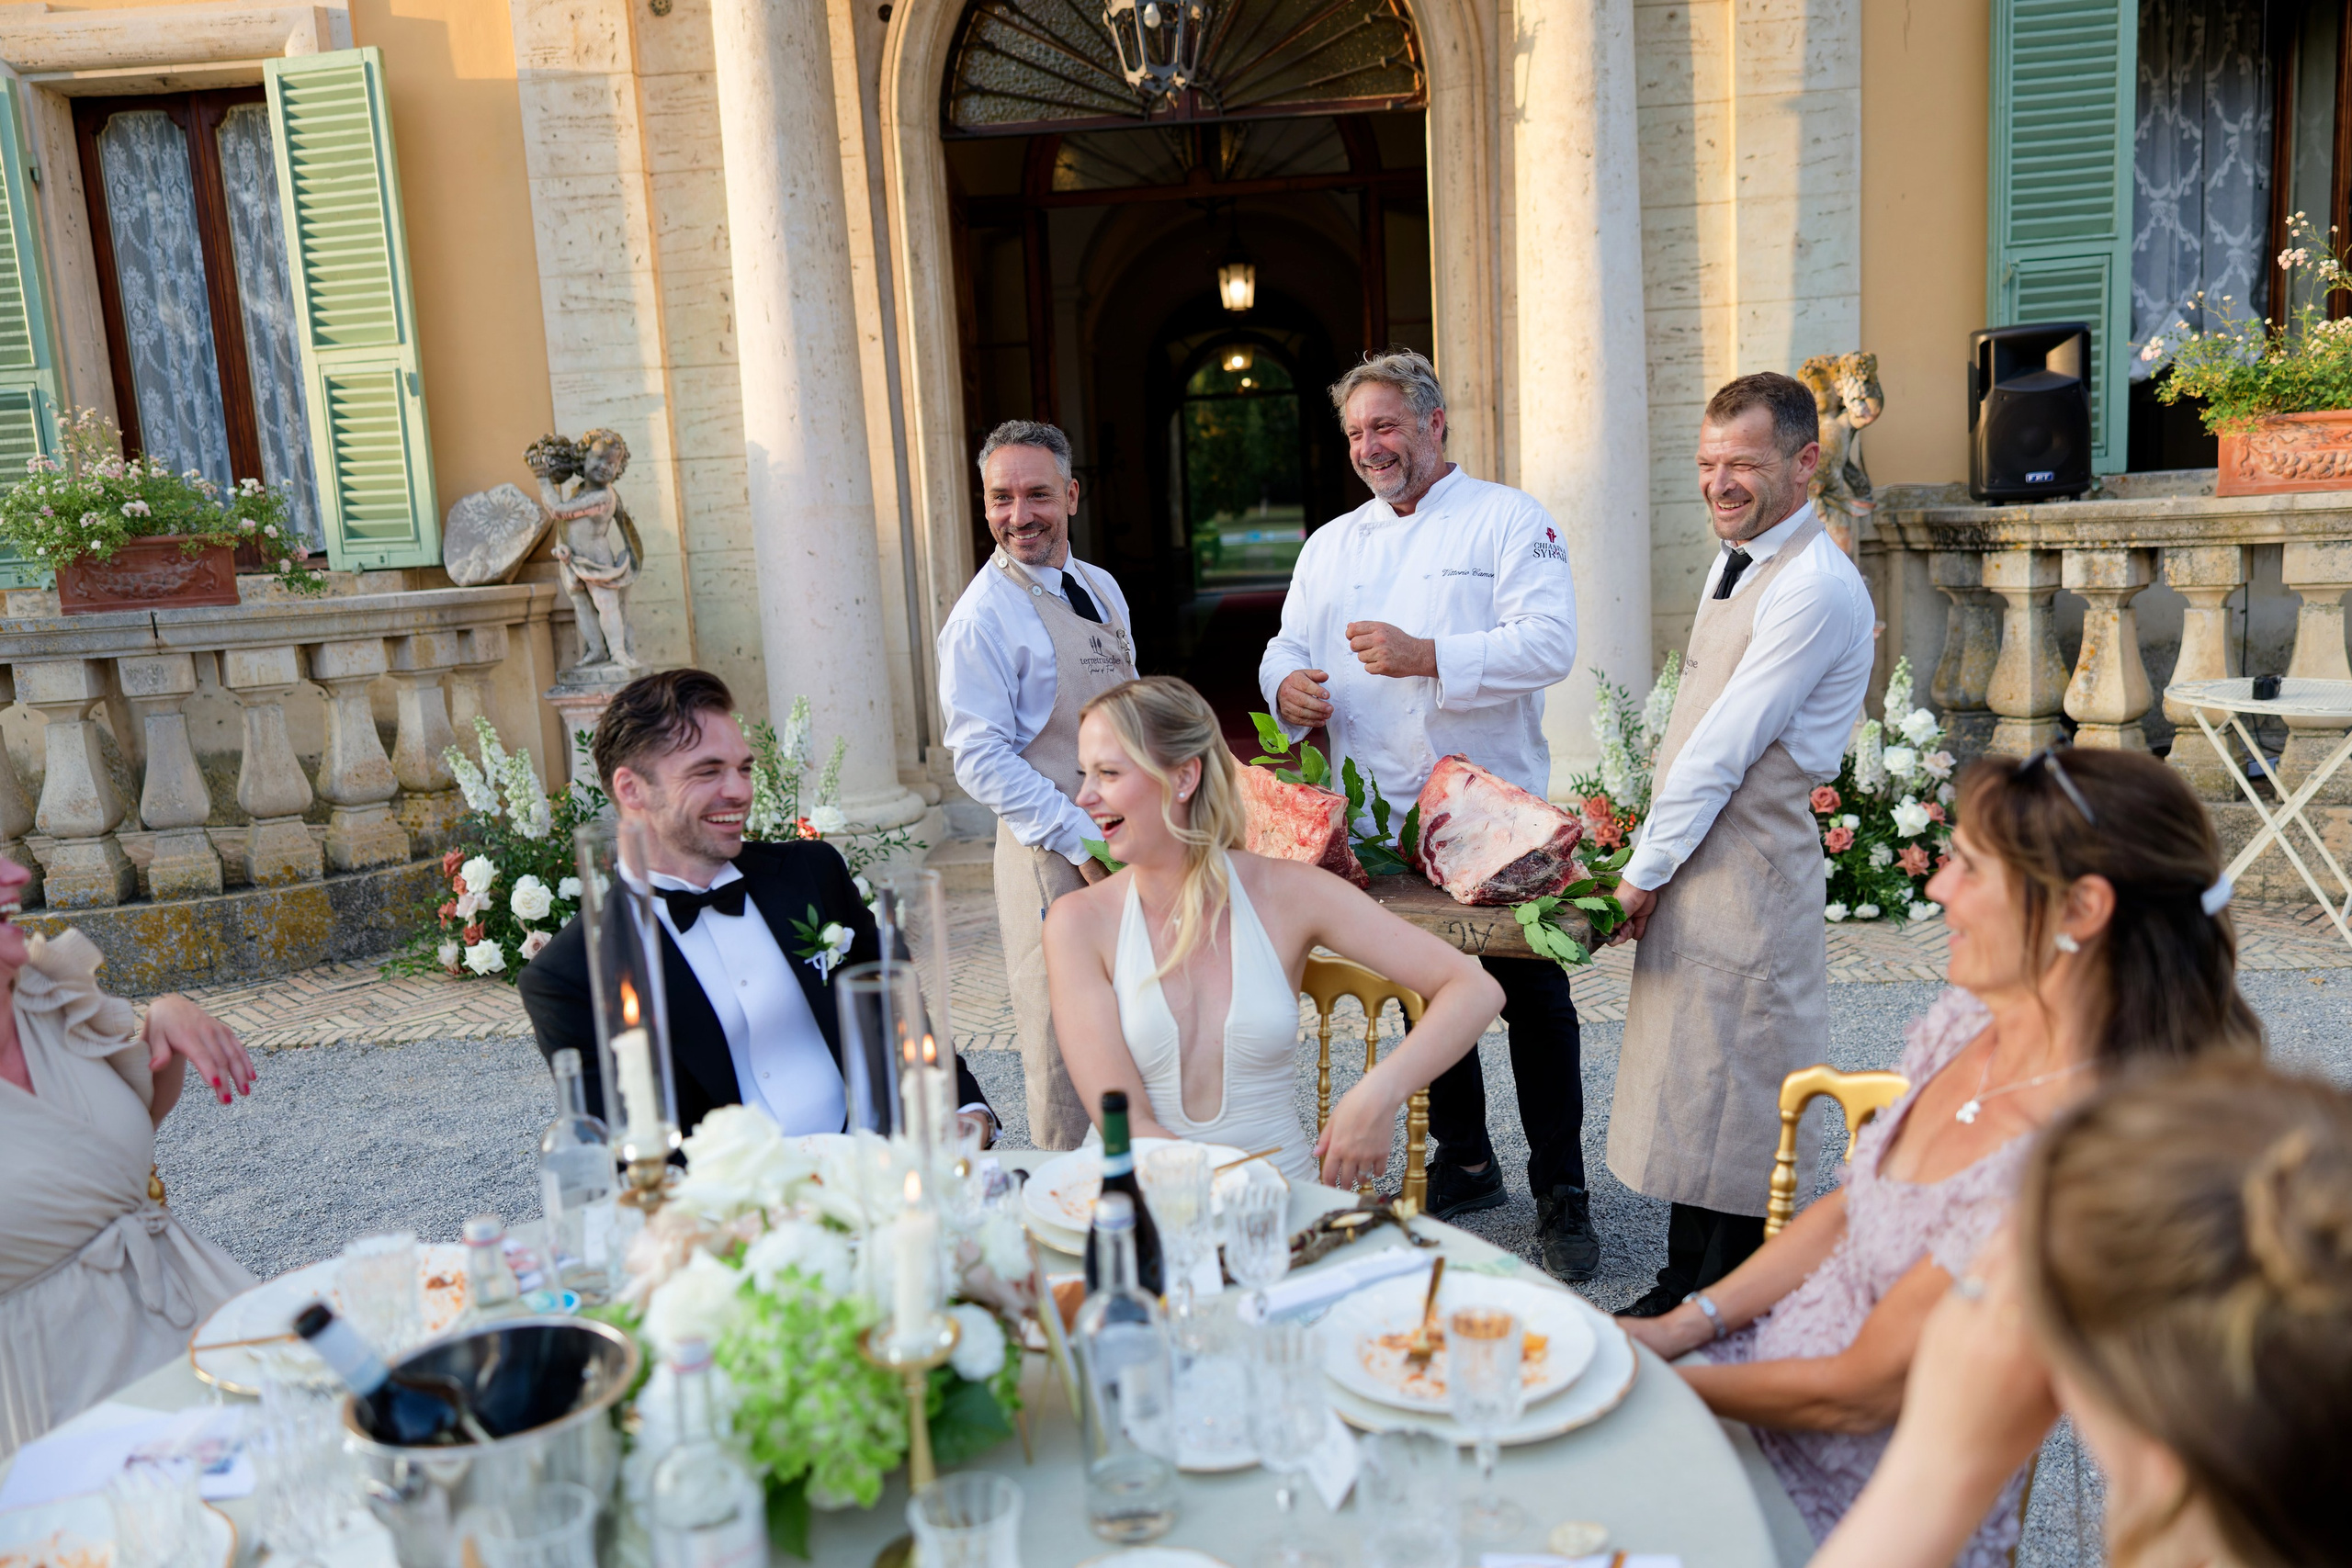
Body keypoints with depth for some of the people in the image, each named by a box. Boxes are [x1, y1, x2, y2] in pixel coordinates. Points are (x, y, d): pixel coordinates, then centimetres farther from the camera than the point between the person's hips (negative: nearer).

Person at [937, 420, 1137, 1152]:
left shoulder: (1101, 589, 12)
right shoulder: (984, 614, -12)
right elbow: (981, 761, -16)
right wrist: (1084, 842, -20)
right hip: (1054, 858, -7)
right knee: (1064, 1044, -1)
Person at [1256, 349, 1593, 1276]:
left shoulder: (1510, 520, -3)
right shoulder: (1332, 544, 14)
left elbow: (1549, 644, -14)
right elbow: (1288, 647, 13)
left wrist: (1429, 657, -24)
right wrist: (1288, 684, -11)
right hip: (1383, 819, 5)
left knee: (1533, 999, 1)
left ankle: (1561, 1192, 15)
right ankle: (1464, 1163, 33)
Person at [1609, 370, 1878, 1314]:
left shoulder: (1816, 588, -16)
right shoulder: (1734, 563, 14)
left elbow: (1722, 750, -18)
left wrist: (1645, 872, -12)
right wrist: (1651, 864, 11)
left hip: (1748, 873, -9)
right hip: (1695, 864, 9)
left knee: (1727, 1108, 0)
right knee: (1688, 1092, 15)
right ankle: (1686, 1296, 28)